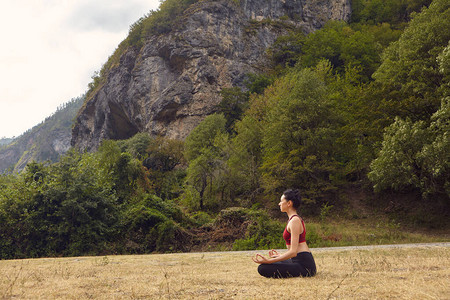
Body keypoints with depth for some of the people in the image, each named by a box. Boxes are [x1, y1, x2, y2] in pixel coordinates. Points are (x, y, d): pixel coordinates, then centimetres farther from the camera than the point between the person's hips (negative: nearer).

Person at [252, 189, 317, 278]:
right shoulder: (295, 219, 16)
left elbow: (293, 252, -21)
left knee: (262, 268, -18)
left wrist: (269, 261, -24)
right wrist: (281, 256, 33)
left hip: (303, 265, -10)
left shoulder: (295, 220, -14)